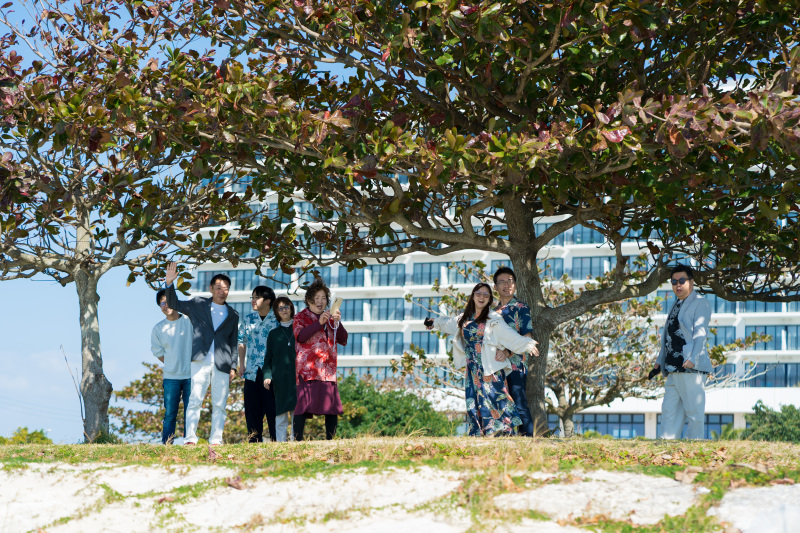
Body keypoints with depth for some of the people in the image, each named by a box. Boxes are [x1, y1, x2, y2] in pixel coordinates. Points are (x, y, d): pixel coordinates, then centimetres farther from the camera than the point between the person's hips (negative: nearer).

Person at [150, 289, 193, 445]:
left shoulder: (190, 321, 2)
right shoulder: (158, 328, 6)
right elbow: (157, 352, 14)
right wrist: (173, 365, 6)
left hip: (191, 375, -1)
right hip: (171, 377, 1)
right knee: (170, 414, 0)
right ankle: (166, 446, 4)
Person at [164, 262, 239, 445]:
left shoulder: (233, 315, 18)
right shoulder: (198, 304, 14)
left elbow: (233, 343, 16)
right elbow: (173, 304, 13)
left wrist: (233, 367, 7)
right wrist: (169, 283, -4)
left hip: (222, 364, 2)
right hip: (201, 360, -2)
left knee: (219, 405, -1)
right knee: (195, 400, -11)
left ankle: (215, 441, 2)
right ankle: (190, 439, -11)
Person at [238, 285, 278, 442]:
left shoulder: (277, 319, -1)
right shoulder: (247, 319, 12)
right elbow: (242, 341, 21)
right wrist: (241, 363, 12)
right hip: (252, 371, 4)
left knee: (272, 408, -5)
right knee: (252, 410, 6)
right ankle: (254, 442, 12)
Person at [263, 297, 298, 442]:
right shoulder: (273, 334, 15)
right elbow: (268, 358, 12)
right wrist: (267, 376, -5)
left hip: (297, 377, -1)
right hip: (280, 379, 1)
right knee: (280, 417, -4)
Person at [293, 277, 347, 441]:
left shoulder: (330, 319, 22)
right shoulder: (301, 317, 9)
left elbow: (343, 341, 12)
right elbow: (300, 336, -11)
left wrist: (338, 323, -4)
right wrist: (319, 323, -18)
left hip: (328, 370, 5)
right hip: (307, 370, -5)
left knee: (333, 408, 1)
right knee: (303, 406, -14)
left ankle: (330, 441, 8)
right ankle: (297, 441, -15)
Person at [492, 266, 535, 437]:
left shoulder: (521, 308, -2)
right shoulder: (495, 310, 18)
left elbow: (527, 337, -11)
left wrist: (507, 352, -22)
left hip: (515, 366, -7)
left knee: (520, 405, -10)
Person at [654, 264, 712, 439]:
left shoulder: (700, 303, 0)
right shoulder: (676, 305, 24)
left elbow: (700, 333, -12)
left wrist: (692, 359, -24)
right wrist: (660, 359, 21)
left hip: (691, 368, -8)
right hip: (673, 369, 8)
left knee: (694, 412, -5)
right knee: (669, 410, 3)